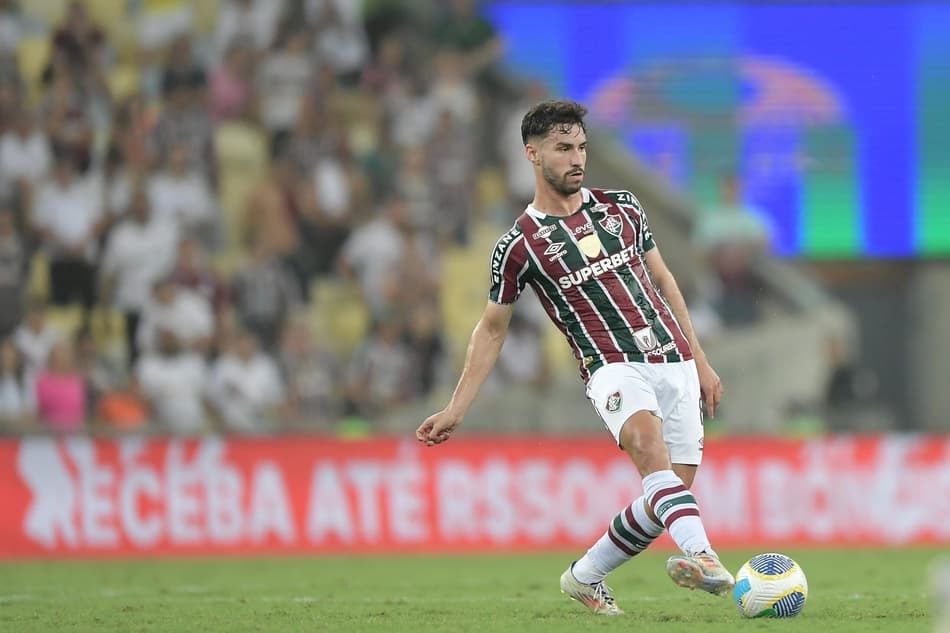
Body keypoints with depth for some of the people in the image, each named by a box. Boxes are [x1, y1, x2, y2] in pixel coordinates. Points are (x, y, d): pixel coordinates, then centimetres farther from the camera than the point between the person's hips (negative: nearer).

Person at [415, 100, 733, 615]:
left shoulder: (621, 206, 10)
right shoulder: (519, 245, -1)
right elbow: (492, 327, 10)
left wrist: (700, 359, 19)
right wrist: (456, 409, 7)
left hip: (674, 362, 5)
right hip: (614, 366, -5)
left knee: (668, 497, -4)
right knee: (648, 441, -36)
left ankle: (586, 577, 18)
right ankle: (701, 554, -55)